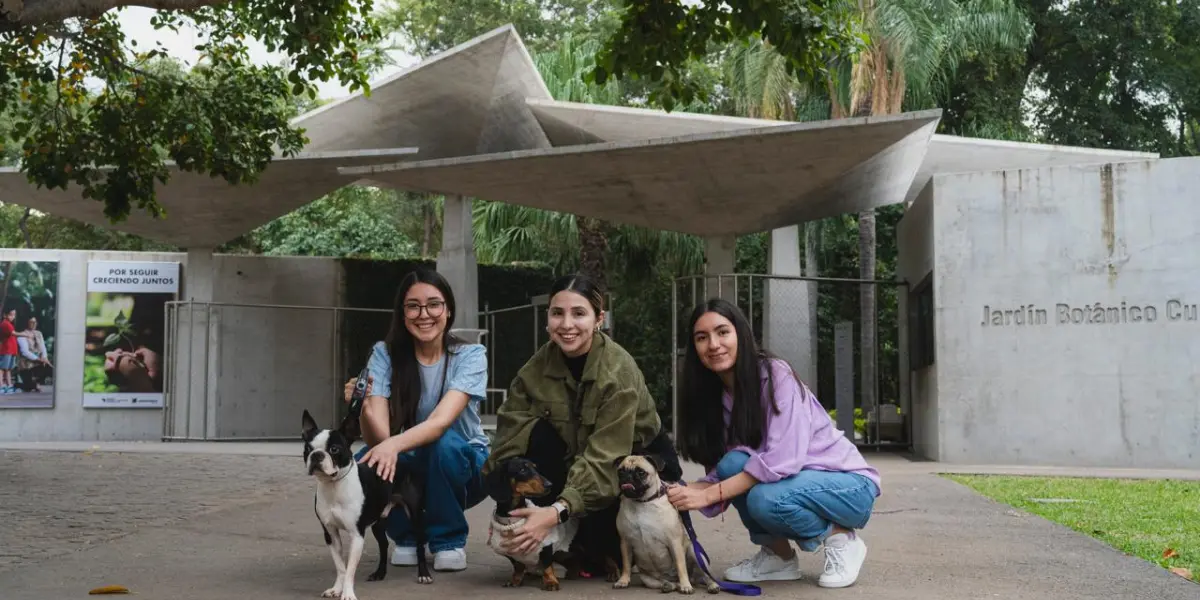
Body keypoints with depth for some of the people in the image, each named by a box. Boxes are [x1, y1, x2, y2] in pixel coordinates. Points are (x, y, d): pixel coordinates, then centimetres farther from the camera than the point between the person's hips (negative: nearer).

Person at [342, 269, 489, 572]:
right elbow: (378, 437, -22)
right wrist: (363, 409, -45)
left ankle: (449, 540, -9)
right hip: (410, 467, 2)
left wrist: (394, 445, -53)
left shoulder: (470, 355, -18)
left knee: (444, 443, -35)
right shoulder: (385, 355, -11)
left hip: (462, 465, -2)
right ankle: (407, 535, 2)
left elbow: (441, 421, -34)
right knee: (365, 465, -30)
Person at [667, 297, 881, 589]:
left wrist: (708, 494, -30)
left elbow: (783, 459, -30)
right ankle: (779, 554, -3)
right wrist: (684, 491, -26)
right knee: (734, 463, -21)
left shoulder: (775, 375, -20)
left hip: (849, 486, -6)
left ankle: (840, 538, -7)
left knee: (764, 499, -34)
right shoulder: (718, 396, 1)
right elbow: (723, 470, -6)